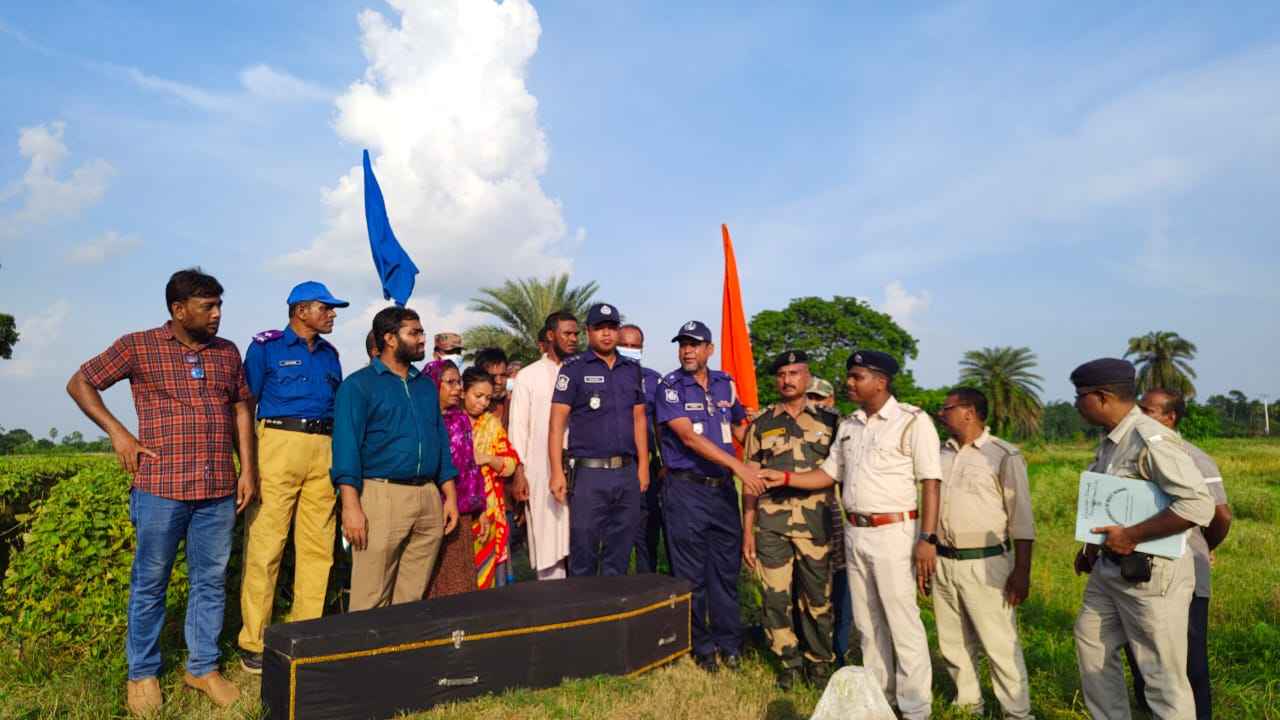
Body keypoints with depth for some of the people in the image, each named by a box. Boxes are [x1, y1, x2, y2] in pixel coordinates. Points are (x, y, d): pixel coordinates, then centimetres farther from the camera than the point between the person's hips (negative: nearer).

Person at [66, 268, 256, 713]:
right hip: (161, 489, -3)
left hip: (218, 490, 3)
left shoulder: (228, 352, 10)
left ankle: (203, 667, 24)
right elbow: (79, 384, 7)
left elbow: (242, 410, 14)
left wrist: (248, 470, 7)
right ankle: (142, 674, 24)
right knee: (149, 584, 8)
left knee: (211, 581, 9)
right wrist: (118, 433, -5)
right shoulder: (138, 347, 0)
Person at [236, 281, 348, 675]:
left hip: (324, 450, 5)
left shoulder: (329, 353, 19)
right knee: (265, 544, -5)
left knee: (318, 546, 5)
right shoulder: (265, 346, 4)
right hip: (279, 445, -5)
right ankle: (254, 642, 5)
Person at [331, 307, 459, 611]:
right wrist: (351, 506, -17)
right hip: (382, 495, -5)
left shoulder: (426, 385, 18)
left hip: (429, 497, 5)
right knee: (372, 600, -3)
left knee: (413, 597, 10)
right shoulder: (359, 385, 0)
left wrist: (450, 496, 12)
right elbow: (346, 446, -8)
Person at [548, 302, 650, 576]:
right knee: (583, 553, 3)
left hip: (627, 473, 4)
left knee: (619, 555, 12)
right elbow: (557, 422, -6)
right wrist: (557, 471, -13)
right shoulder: (574, 368, -2)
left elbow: (639, 419, 15)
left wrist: (643, 465, 9)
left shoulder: (632, 369, 12)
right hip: (588, 473, -4)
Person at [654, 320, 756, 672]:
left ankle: (728, 641, 24)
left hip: (723, 487, 4)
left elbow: (739, 428, 23)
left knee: (727, 568, 10)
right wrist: (737, 464, -23)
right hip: (686, 488, -4)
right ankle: (700, 645, 18)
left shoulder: (725, 384, 9)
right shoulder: (670, 387, -7)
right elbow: (688, 436, -18)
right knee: (691, 573, 4)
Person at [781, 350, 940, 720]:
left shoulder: (913, 421, -9)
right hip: (854, 532, 7)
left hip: (893, 533, -6)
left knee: (902, 620, -1)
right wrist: (783, 478, 4)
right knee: (866, 621, 14)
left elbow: (931, 482, -11)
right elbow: (830, 472, 14)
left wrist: (928, 538, -16)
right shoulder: (848, 425, 10)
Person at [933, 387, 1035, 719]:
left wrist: (1022, 571, -13)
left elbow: (1021, 517, -9)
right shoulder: (942, 453, 9)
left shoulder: (1004, 455, -8)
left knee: (1000, 644, -1)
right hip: (943, 563, 6)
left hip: (985, 564, -6)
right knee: (953, 642, 15)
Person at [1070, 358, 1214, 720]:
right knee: (1092, 644, 20)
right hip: (1110, 569, 10)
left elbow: (1199, 505, -28)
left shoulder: (1151, 440, -21)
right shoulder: (1112, 441, 9)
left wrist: (1131, 536, -25)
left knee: (1163, 677, 2)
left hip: (1151, 574, -10)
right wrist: (1092, 548, 13)